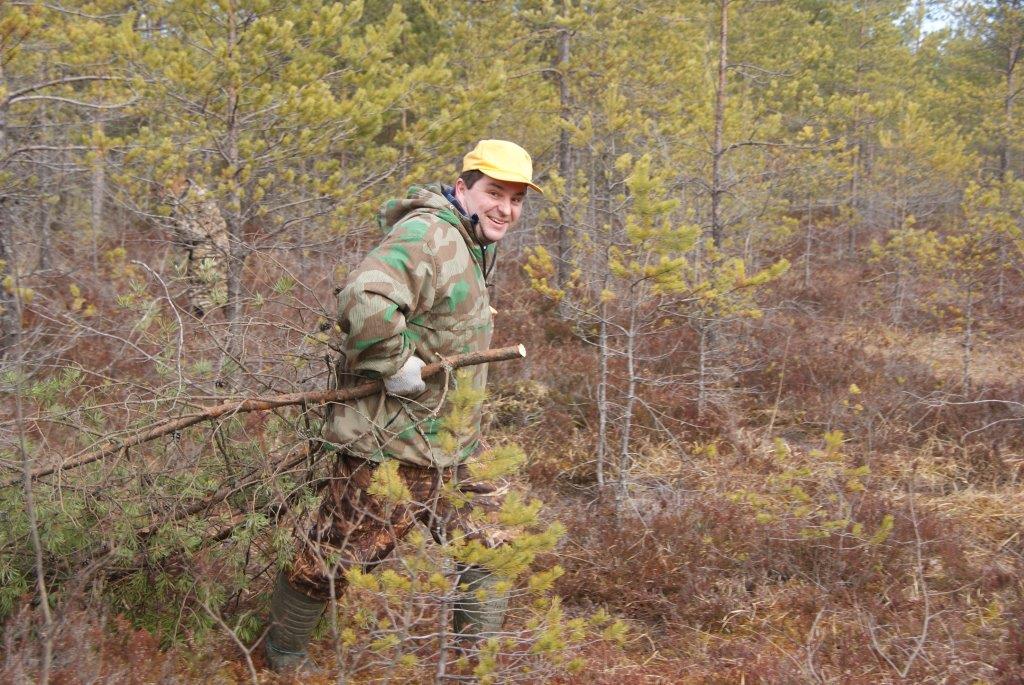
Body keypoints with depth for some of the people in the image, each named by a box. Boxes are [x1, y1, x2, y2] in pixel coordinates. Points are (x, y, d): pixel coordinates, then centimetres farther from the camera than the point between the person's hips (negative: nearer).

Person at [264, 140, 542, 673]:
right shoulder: (427, 234, -21)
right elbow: (363, 298, -37)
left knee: (489, 549, 11)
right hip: (390, 442, -10)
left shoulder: (473, 247, 14)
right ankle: (282, 651, 28)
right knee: (334, 558, 5)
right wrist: (395, 363, -28)